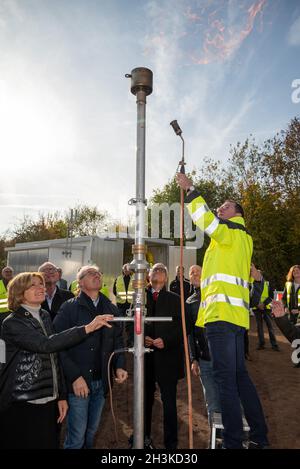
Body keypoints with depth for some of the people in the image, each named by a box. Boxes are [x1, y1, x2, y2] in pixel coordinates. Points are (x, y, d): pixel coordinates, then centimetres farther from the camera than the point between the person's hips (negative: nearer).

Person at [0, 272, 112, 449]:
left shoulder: (45, 316, 7)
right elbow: (47, 344, -28)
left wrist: (61, 395, 11)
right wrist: (87, 328, -31)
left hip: (49, 401, 6)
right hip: (23, 406, -6)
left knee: (50, 443, 11)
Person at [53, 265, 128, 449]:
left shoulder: (111, 308, 7)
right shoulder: (69, 308, -8)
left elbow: (118, 341, 10)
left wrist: (119, 366, -4)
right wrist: (75, 376, -15)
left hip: (102, 381, 4)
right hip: (78, 382, -4)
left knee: (92, 430, 18)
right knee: (77, 435, 5)